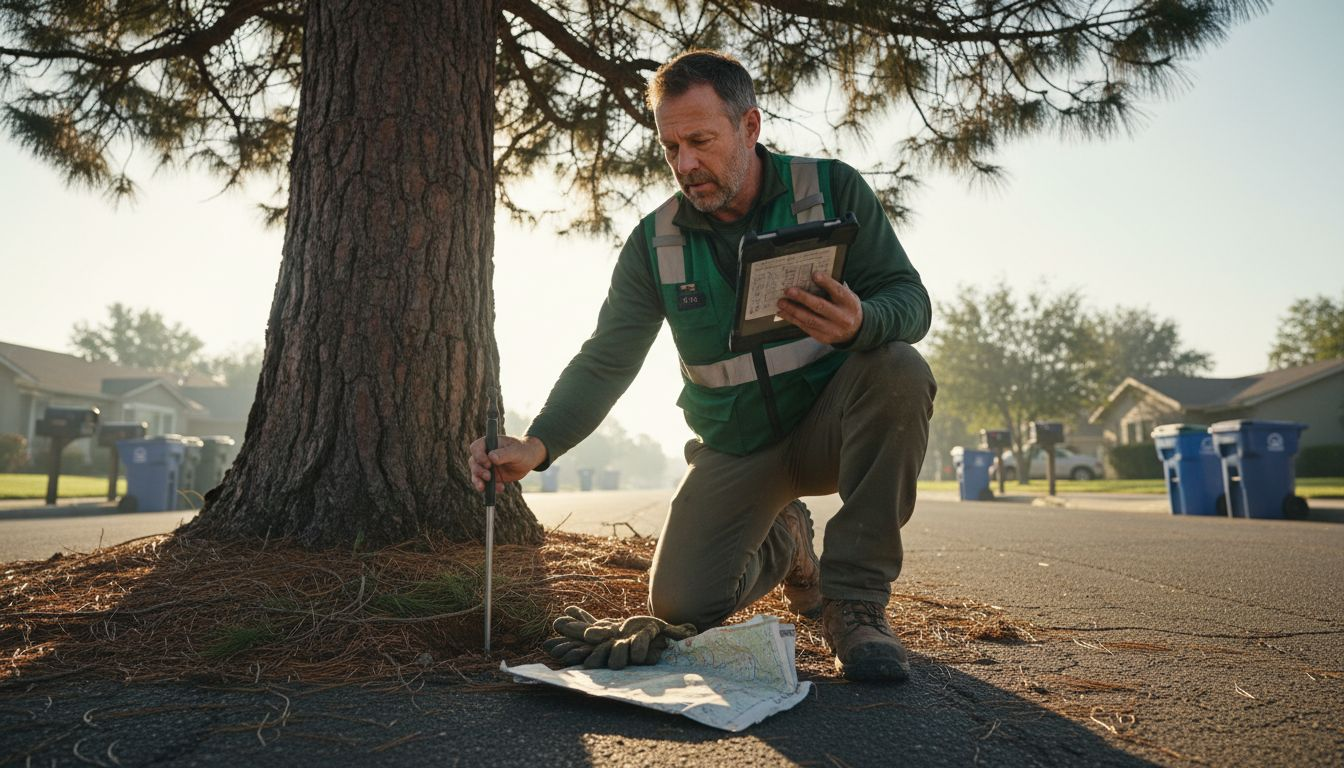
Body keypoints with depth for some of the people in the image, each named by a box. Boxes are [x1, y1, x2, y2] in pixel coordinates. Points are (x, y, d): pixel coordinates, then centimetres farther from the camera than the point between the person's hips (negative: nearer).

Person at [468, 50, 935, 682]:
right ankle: (782, 542, 23)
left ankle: (855, 600, -20)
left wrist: (862, 323, -40)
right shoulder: (655, 242, -5)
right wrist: (538, 444, -27)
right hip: (737, 450, 2)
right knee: (681, 603, -13)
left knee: (899, 370, -33)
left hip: (831, 423, -1)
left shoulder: (832, 189, -9)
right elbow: (605, 361, -9)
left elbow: (909, 298, -14)